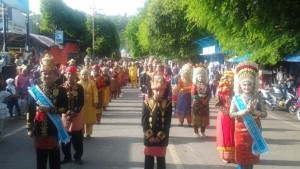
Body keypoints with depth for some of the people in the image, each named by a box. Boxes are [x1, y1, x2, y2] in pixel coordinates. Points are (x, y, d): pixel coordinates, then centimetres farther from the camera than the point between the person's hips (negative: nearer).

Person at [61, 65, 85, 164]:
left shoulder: (79, 87, 0)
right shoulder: (62, 87, 1)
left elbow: (81, 102, -4)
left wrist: (74, 113, -14)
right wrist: (66, 112, -16)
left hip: (77, 115, -1)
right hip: (65, 114, 1)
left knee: (77, 138, 4)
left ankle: (78, 156, 18)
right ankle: (67, 156, 21)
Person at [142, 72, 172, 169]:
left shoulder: (167, 103, -3)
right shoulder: (147, 103, -2)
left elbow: (168, 122, -5)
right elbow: (144, 121, -5)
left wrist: (159, 136, -11)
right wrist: (150, 136, -13)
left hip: (162, 139, 0)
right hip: (149, 138, 0)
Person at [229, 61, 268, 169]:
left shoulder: (257, 98, -4)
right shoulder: (236, 98, -8)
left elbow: (264, 114, -4)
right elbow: (231, 114, -15)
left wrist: (254, 111, -21)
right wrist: (246, 111, -25)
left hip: (254, 131, 2)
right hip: (241, 132, -2)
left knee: (252, 156, 13)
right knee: (241, 156, 7)